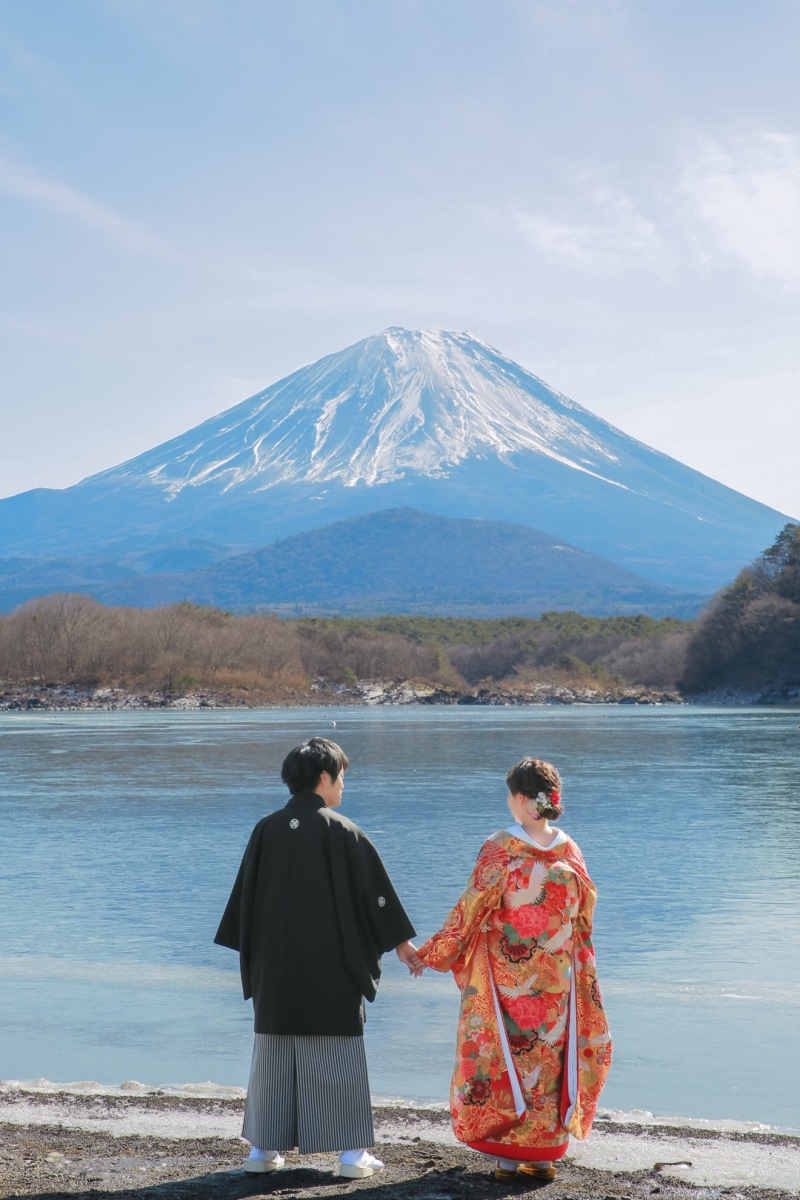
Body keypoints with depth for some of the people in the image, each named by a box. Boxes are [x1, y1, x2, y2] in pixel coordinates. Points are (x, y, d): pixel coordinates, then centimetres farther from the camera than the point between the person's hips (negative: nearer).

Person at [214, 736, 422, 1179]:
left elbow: (246, 896, 6)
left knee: (273, 1054, 11)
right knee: (337, 1055, 3)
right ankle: (352, 1151, 4)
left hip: (275, 966, 4)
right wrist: (402, 943, 6)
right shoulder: (341, 832, -9)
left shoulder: (266, 830, 1)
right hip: (331, 967, -3)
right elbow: (374, 892, -4)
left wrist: (253, 953, 17)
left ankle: (263, 1148, 15)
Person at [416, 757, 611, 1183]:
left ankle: (509, 1156, 9)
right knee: (550, 1058, 11)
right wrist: (578, 968, 22)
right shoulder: (569, 851, 0)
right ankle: (545, 1155, 16)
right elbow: (583, 912, 8)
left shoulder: (500, 849, -13)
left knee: (506, 1057, 6)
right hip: (556, 980, 4)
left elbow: (470, 909, -10)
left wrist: (432, 952, 0)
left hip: (506, 977, -4)